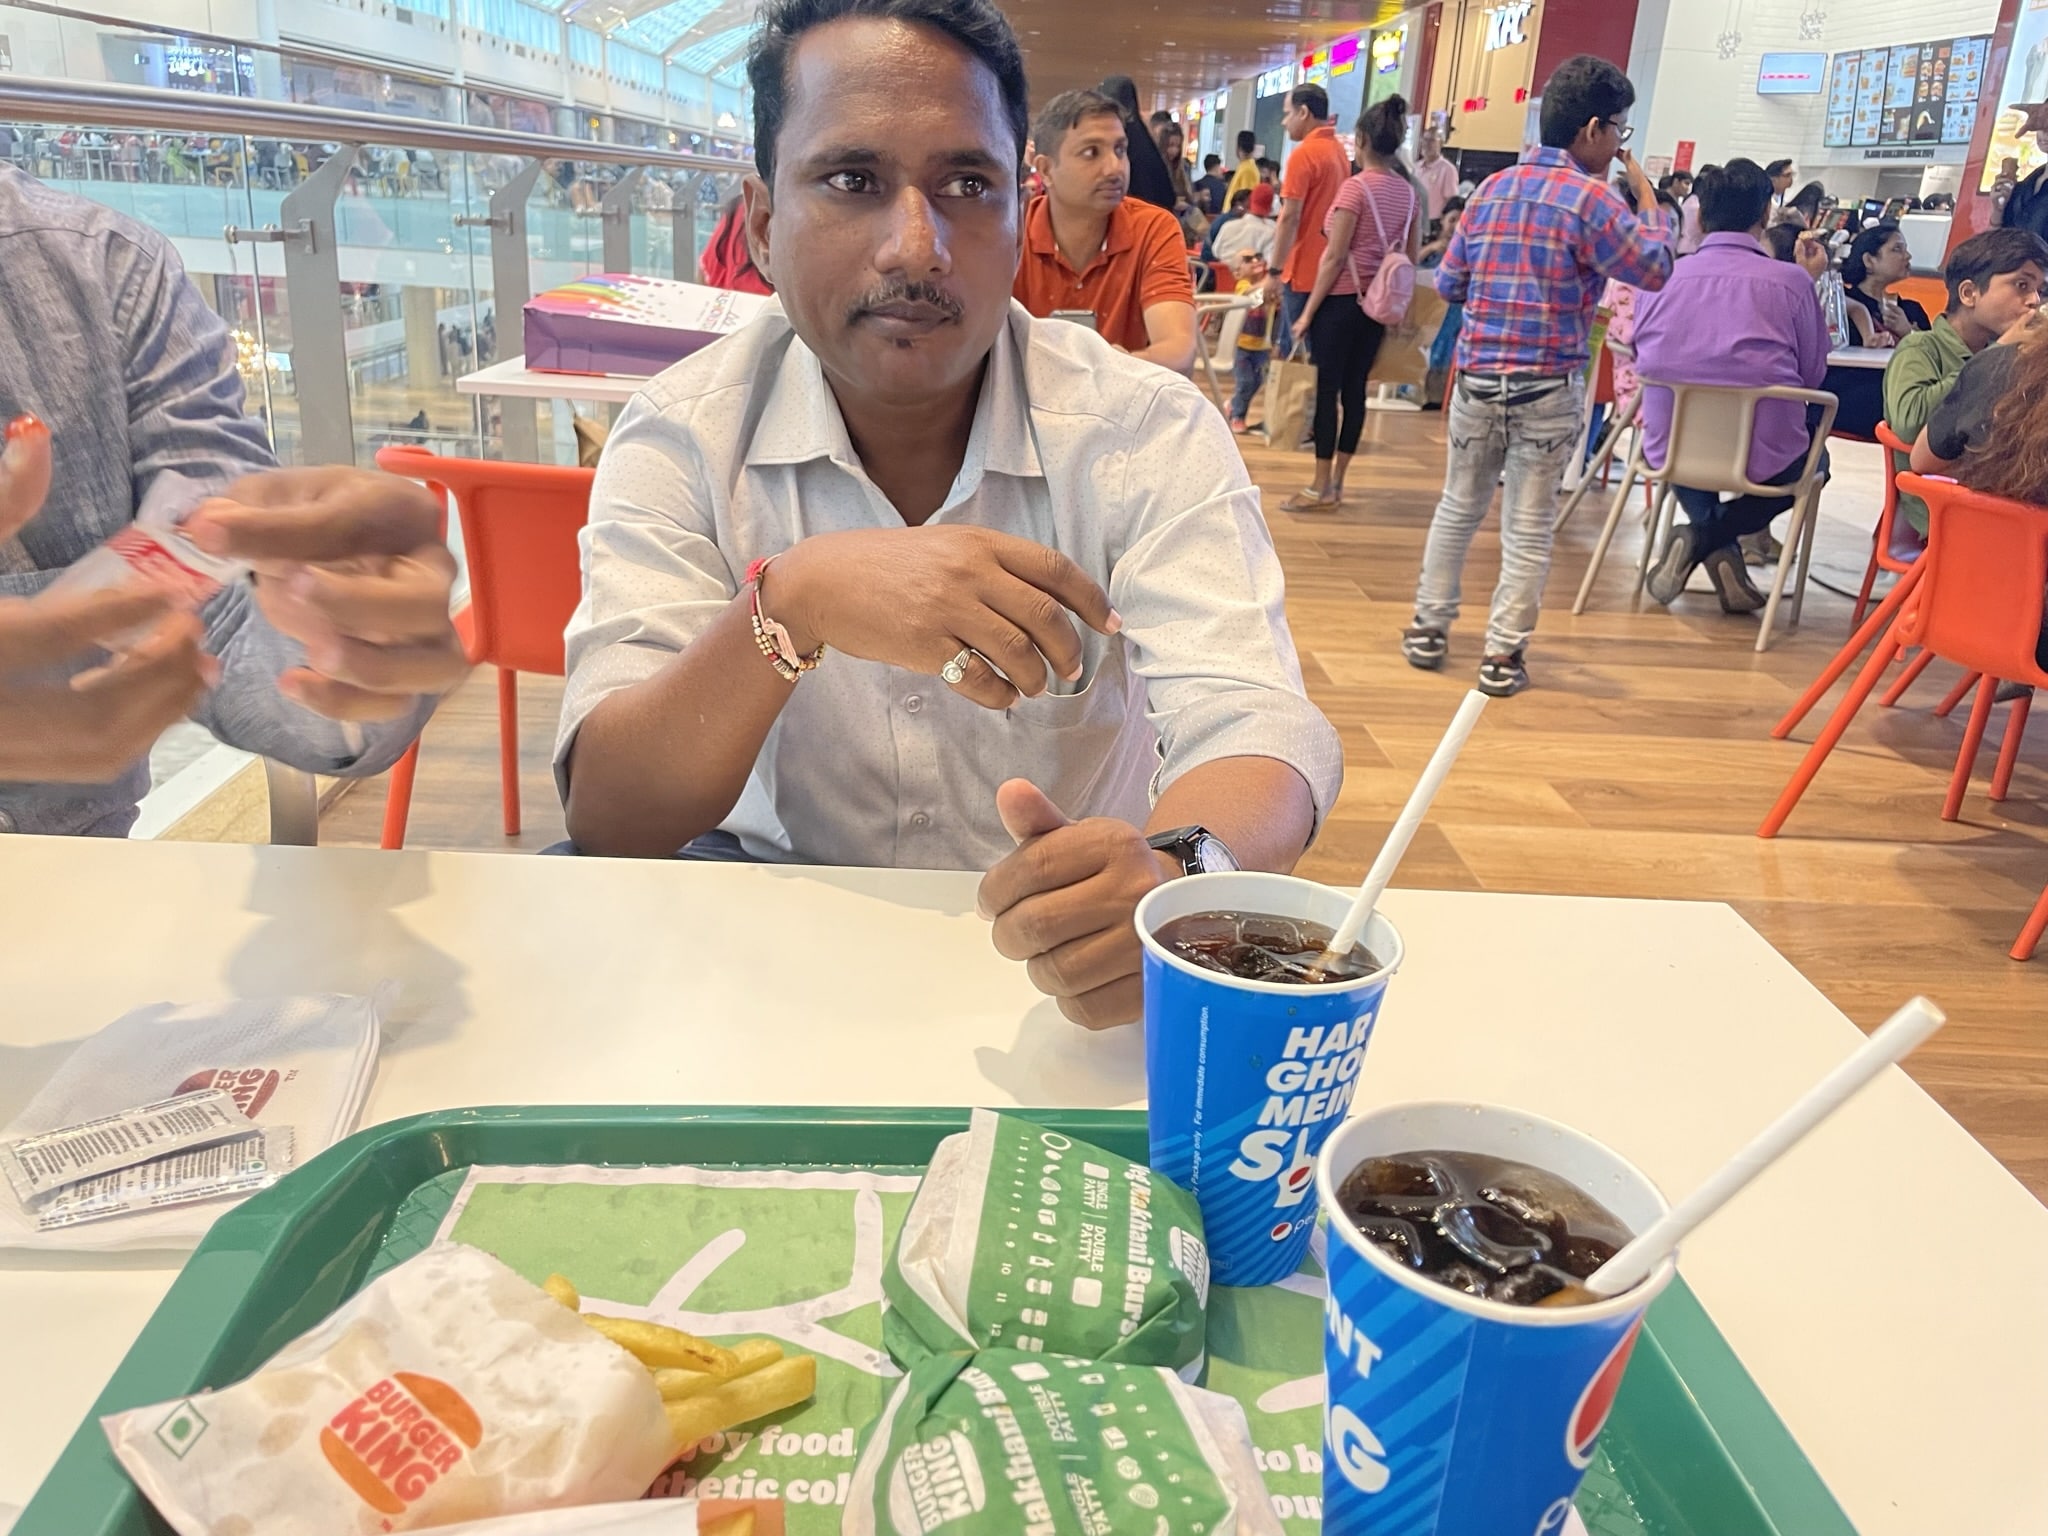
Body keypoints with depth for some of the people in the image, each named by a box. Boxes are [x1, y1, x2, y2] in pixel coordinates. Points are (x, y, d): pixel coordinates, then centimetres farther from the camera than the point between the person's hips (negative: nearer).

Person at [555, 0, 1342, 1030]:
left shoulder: (1148, 432, -10)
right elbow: (607, 819, -17)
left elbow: (1256, 730, -22)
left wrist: (1177, 866, -46)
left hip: (1060, 945, 1)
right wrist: (789, 607, -35)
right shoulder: (682, 436, -9)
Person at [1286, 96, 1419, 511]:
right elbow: (1412, 255, 12)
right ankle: (1336, 480, 15)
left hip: (1342, 299, -7)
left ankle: (1321, 488, -2)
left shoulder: (1355, 187, -12)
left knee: (1327, 387, -2)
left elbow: (1335, 258, -14)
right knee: (1355, 387, 10)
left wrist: (1308, 311, -10)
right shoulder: (1408, 191, 7)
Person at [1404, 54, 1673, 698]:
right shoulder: (1590, 199, -9)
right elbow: (1654, 270, -5)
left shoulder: (1491, 188, 8)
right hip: (1548, 388, -5)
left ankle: (1427, 628, 20)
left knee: (1458, 507, 16)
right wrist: (1647, 197, 6)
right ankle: (1503, 655, 5)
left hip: (1478, 377, 5)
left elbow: (1448, 282, 12)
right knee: (1528, 526, 3)